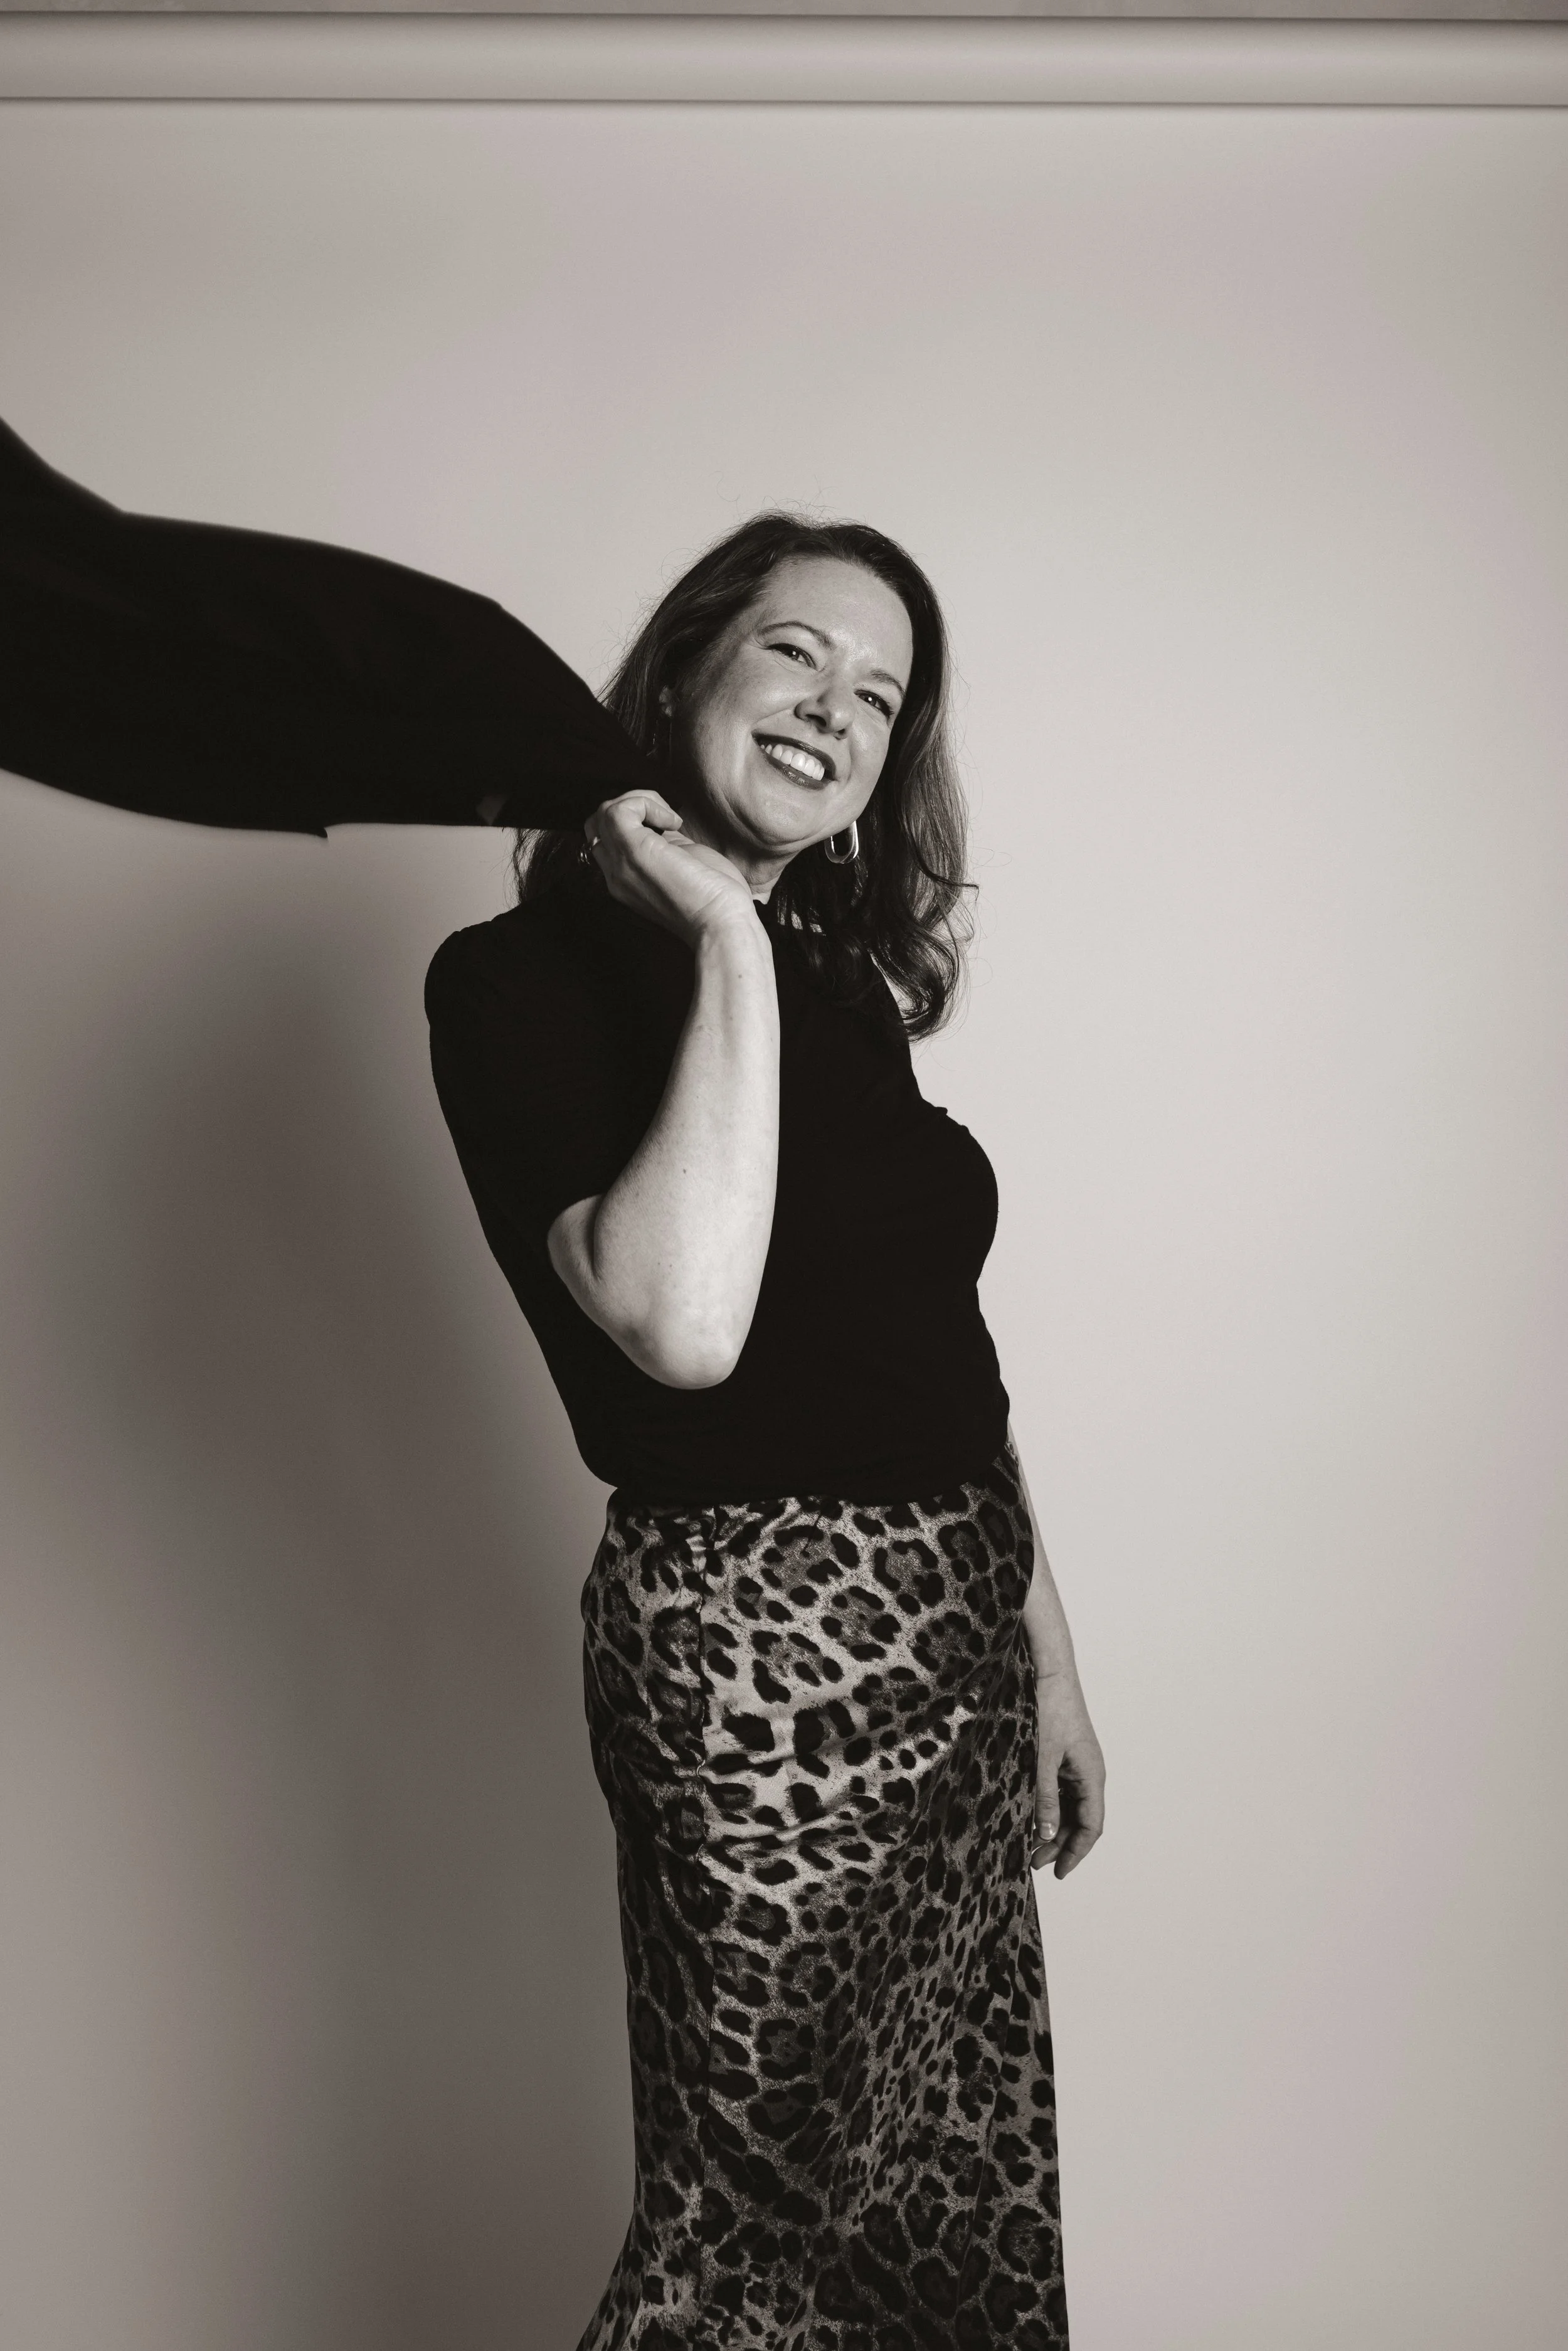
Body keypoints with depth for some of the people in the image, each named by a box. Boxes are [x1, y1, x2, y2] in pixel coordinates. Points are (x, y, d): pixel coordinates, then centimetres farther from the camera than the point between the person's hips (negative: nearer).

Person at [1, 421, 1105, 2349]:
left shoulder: (841, 986, 12)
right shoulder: (530, 975, -10)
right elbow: (683, 1325, -27)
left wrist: (1044, 1651, 16)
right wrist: (727, 947, -20)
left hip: (954, 1633, 8)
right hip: (764, 1640, -7)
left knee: (961, 2192, 17)